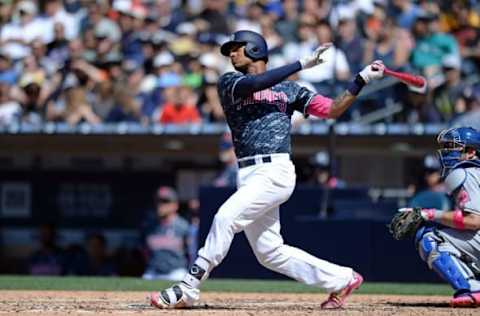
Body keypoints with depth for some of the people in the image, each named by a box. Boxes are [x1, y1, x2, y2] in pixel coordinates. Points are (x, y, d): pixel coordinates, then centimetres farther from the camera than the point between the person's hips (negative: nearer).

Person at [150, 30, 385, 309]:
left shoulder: (289, 89, 13)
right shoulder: (229, 83, 14)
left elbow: (333, 109, 12)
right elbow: (253, 84, -8)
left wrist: (363, 79, 4)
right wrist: (303, 64, -11)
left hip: (276, 171, -4)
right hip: (249, 176, 4)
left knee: (226, 217, -21)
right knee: (269, 252, 4)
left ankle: (188, 290, -17)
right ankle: (341, 280, 17)